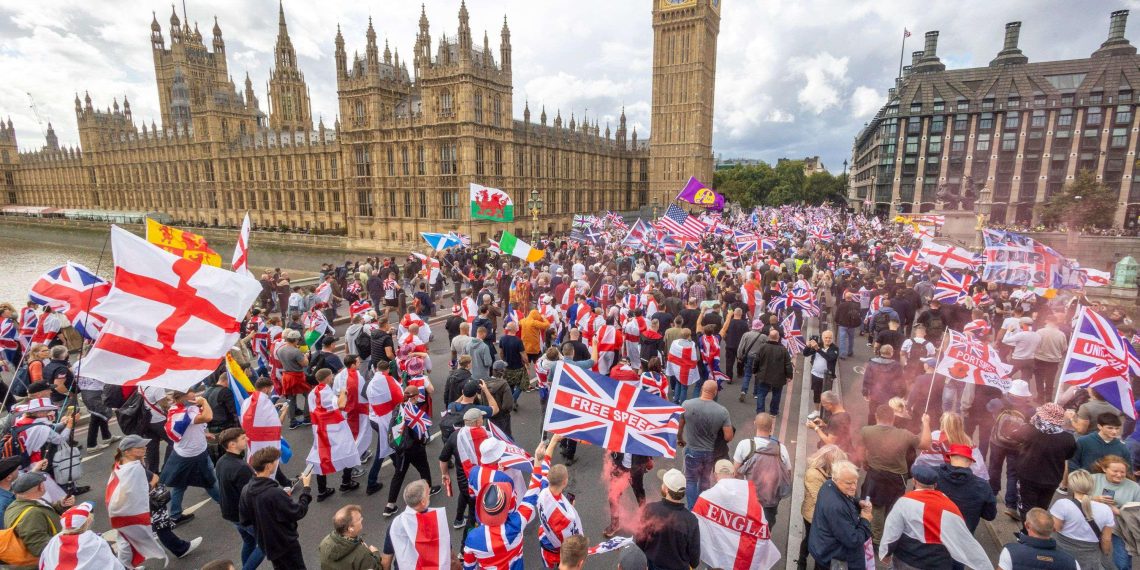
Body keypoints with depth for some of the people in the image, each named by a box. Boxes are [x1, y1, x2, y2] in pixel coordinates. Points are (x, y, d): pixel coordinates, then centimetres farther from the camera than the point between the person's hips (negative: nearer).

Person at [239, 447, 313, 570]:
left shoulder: (246, 491, -11)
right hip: (286, 545, -7)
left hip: (267, 544, 7)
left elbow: (244, 521, 2)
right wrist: (306, 488, -13)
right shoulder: (275, 493, -33)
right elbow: (298, 512, -23)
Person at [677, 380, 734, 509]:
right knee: (705, 479, 24)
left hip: (692, 451, -2)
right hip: (711, 452, 2)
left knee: (691, 480, 17)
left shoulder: (687, 405, -19)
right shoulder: (722, 411, -17)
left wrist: (680, 439, 13)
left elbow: (679, 427, -6)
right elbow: (729, 437, -14)